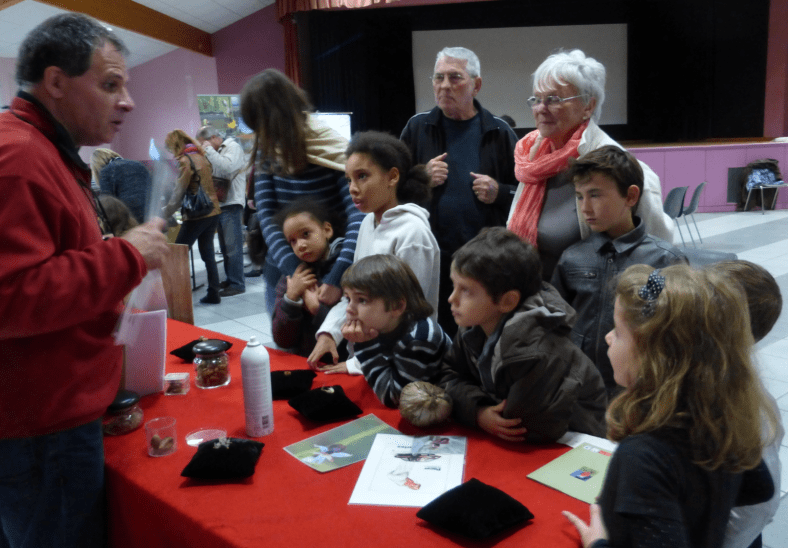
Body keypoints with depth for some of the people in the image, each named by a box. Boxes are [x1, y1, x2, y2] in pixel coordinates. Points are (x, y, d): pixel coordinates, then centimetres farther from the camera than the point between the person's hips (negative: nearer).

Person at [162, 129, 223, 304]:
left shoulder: (184, 160, -11)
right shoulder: (201, 157, 13)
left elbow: (179, 192, -13)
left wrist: (165, 213, -4)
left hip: (197, 215, -8)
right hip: (213, 212, 8)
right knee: (208, 253, 12)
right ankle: (213, 294, 14)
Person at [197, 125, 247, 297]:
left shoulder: (233, 147, -4)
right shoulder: (216, 152, 20)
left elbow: (228, 167, -22)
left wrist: (209, 151, -13)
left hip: (231, 204, -9)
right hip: (220, 204, 9)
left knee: (232, 246, -8)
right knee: (225, 246, 12)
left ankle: (237, 284, -5)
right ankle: (230, 279, 21)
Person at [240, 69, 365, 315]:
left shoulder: (334, 150, -14)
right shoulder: (267, 154, -1)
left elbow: (359, 215, -24)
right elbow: (266, 217, -12)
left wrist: (336, 279, -36)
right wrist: (297, 274, -27)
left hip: (326, 272, -4)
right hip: (282, 274, 4)